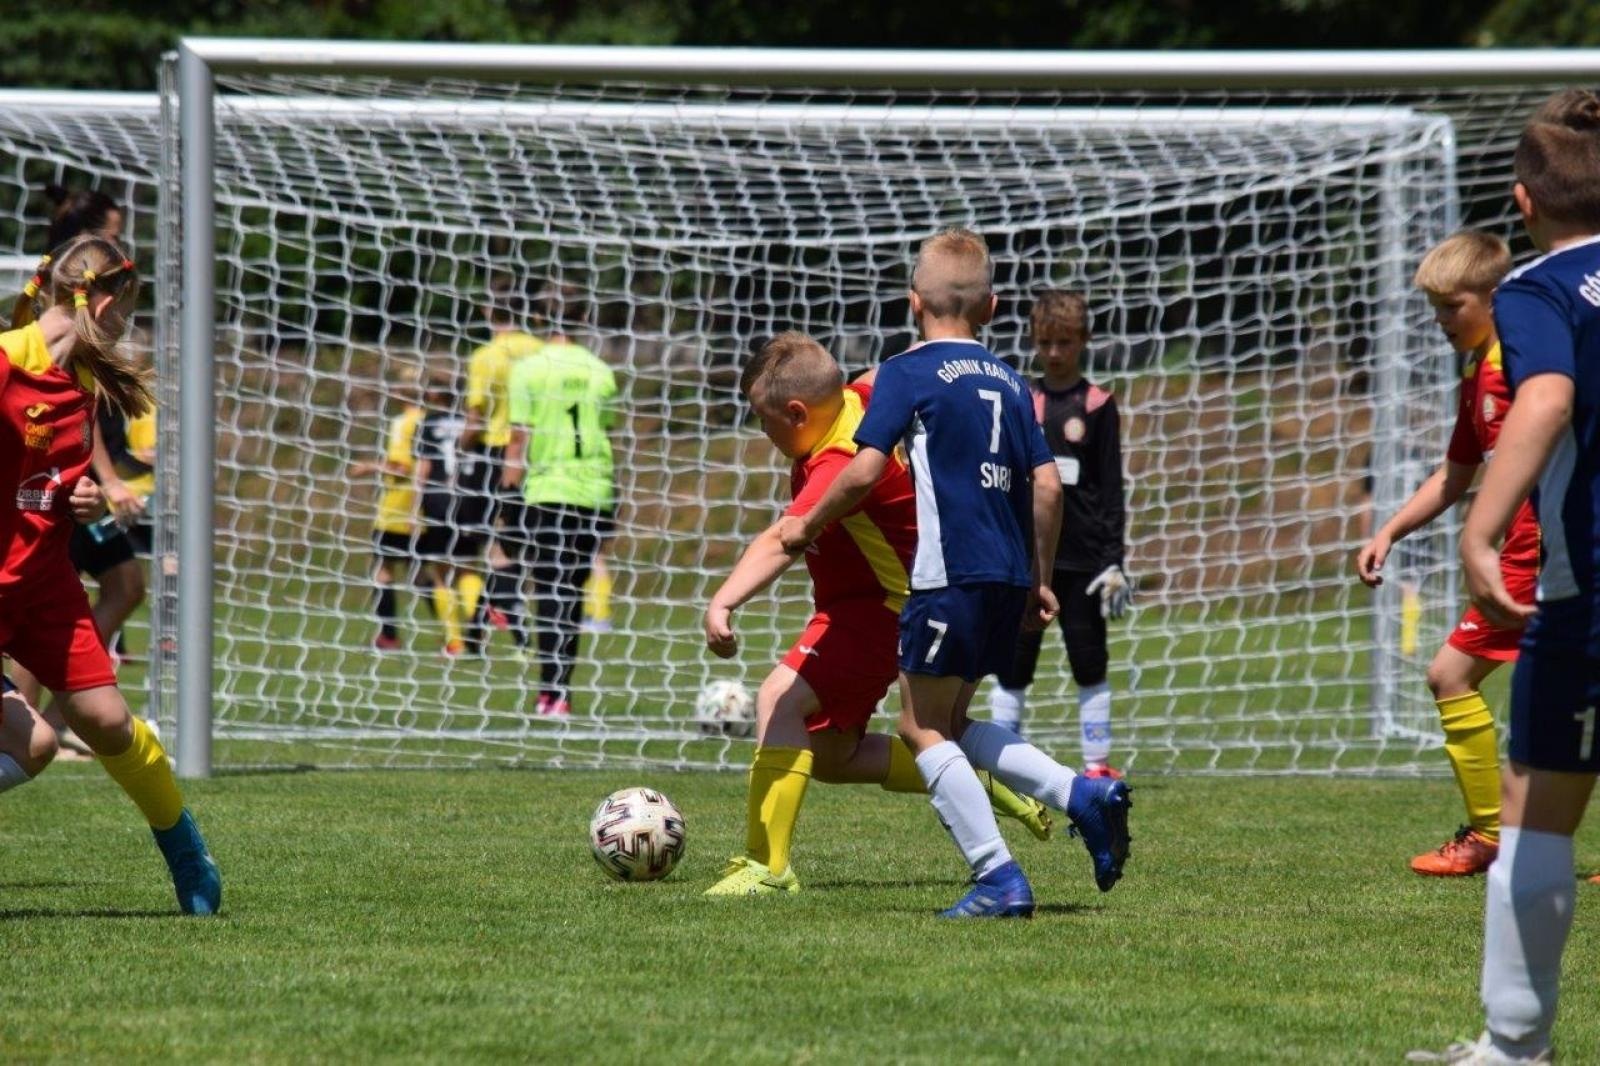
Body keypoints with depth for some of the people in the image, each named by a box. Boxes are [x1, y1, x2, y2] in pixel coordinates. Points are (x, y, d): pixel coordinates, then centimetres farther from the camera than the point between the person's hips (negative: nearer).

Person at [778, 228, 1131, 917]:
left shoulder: (908, 374, -3)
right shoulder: (1010, 383, 15)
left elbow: (864, 471, -11)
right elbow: (1047, 484, 13)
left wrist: (808, 525, 4)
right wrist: (1039, 579, 22)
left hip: (950, 574, -7)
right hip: (1009, 575, 7)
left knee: (923, 727, 2)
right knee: (949, 723, 19)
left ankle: (998, 878, -8)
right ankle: (1081, 794, 3)